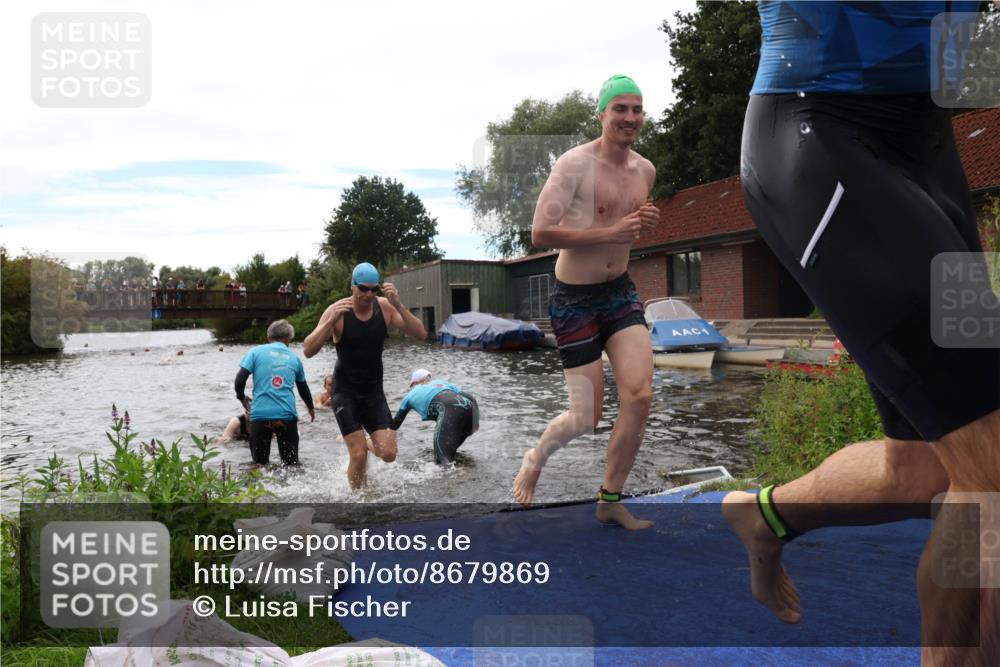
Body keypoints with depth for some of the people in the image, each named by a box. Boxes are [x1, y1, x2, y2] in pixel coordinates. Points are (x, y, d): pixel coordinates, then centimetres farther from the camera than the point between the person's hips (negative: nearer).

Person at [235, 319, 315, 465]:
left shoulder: (257, 351, 6)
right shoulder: (294, 357, 13)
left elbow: (240, 380, -2)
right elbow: (303, 388, 26)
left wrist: (243, 399, 18)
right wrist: (311, 408, 43)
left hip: (260, 415, -1)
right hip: (287, 415, 1)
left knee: (259, 464, 11)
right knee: (291, 464, 7)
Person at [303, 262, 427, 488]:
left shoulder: (385, 308, -8)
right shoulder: (337, 311, -15)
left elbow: (420, 335, -17)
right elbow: (308, 351, -24)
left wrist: (398, 305, -30)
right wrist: (332, 320, -37)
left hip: (374, 391, 3)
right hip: (345, 391, -3)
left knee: (388, 454, -5)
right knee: (359, 456, -8)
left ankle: (366, 444, 30)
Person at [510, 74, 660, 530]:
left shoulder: (645, 170, 8)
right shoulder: (575, 164, -14)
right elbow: (540, 234, -21)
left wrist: (644, 224, 2)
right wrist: (612, 232, -24)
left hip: (621, 292, 6)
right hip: (574, 300, -6)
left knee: (640, 396, -7)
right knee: (585, 419, -1)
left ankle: (610, 502, 12)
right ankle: (535, 459, 33)